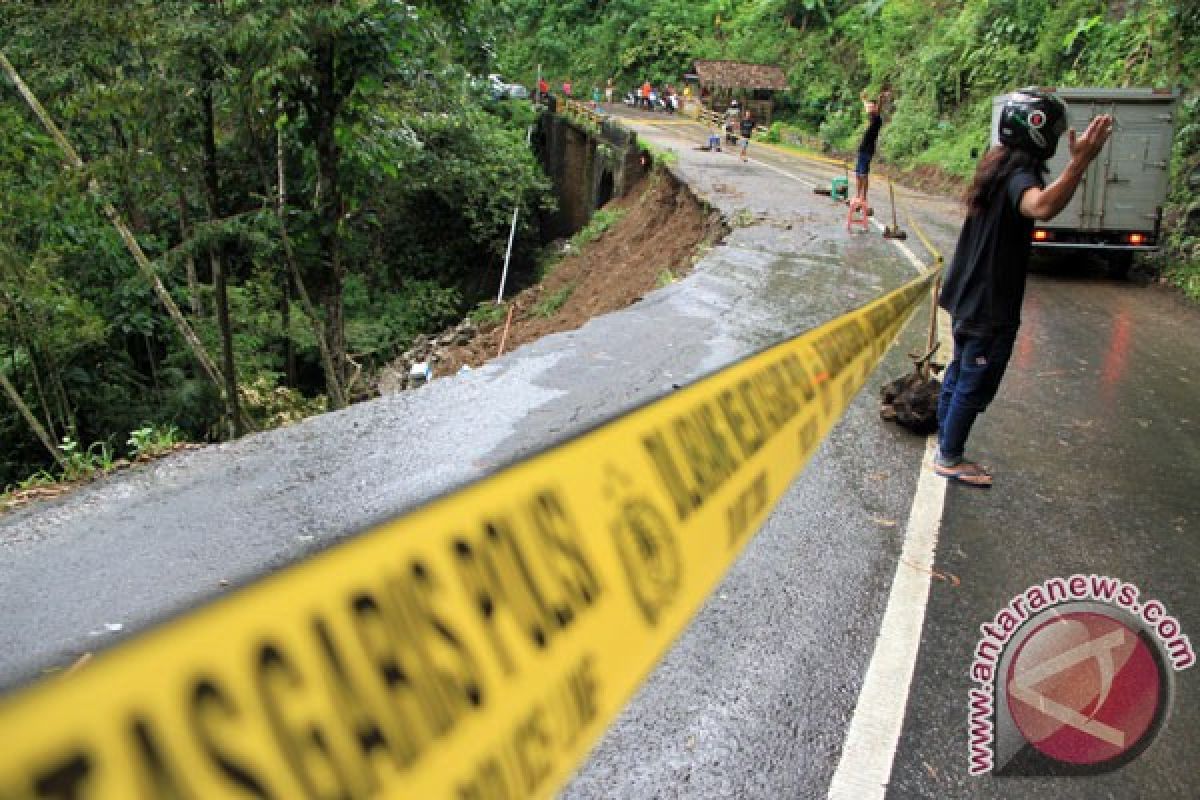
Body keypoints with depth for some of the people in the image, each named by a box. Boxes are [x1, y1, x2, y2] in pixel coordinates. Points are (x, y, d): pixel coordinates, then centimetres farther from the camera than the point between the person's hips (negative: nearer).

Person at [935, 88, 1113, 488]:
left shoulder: (998, 162, 7)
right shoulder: (1019, 172, -23)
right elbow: (1042, 207, -47)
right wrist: (1079, 163, -54)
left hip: (969, 295, 10)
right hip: (991, 304, -10)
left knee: (959, 373, 21)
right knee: (976, 384, 4)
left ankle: (945, 443, 35)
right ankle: (950, 458, 16)